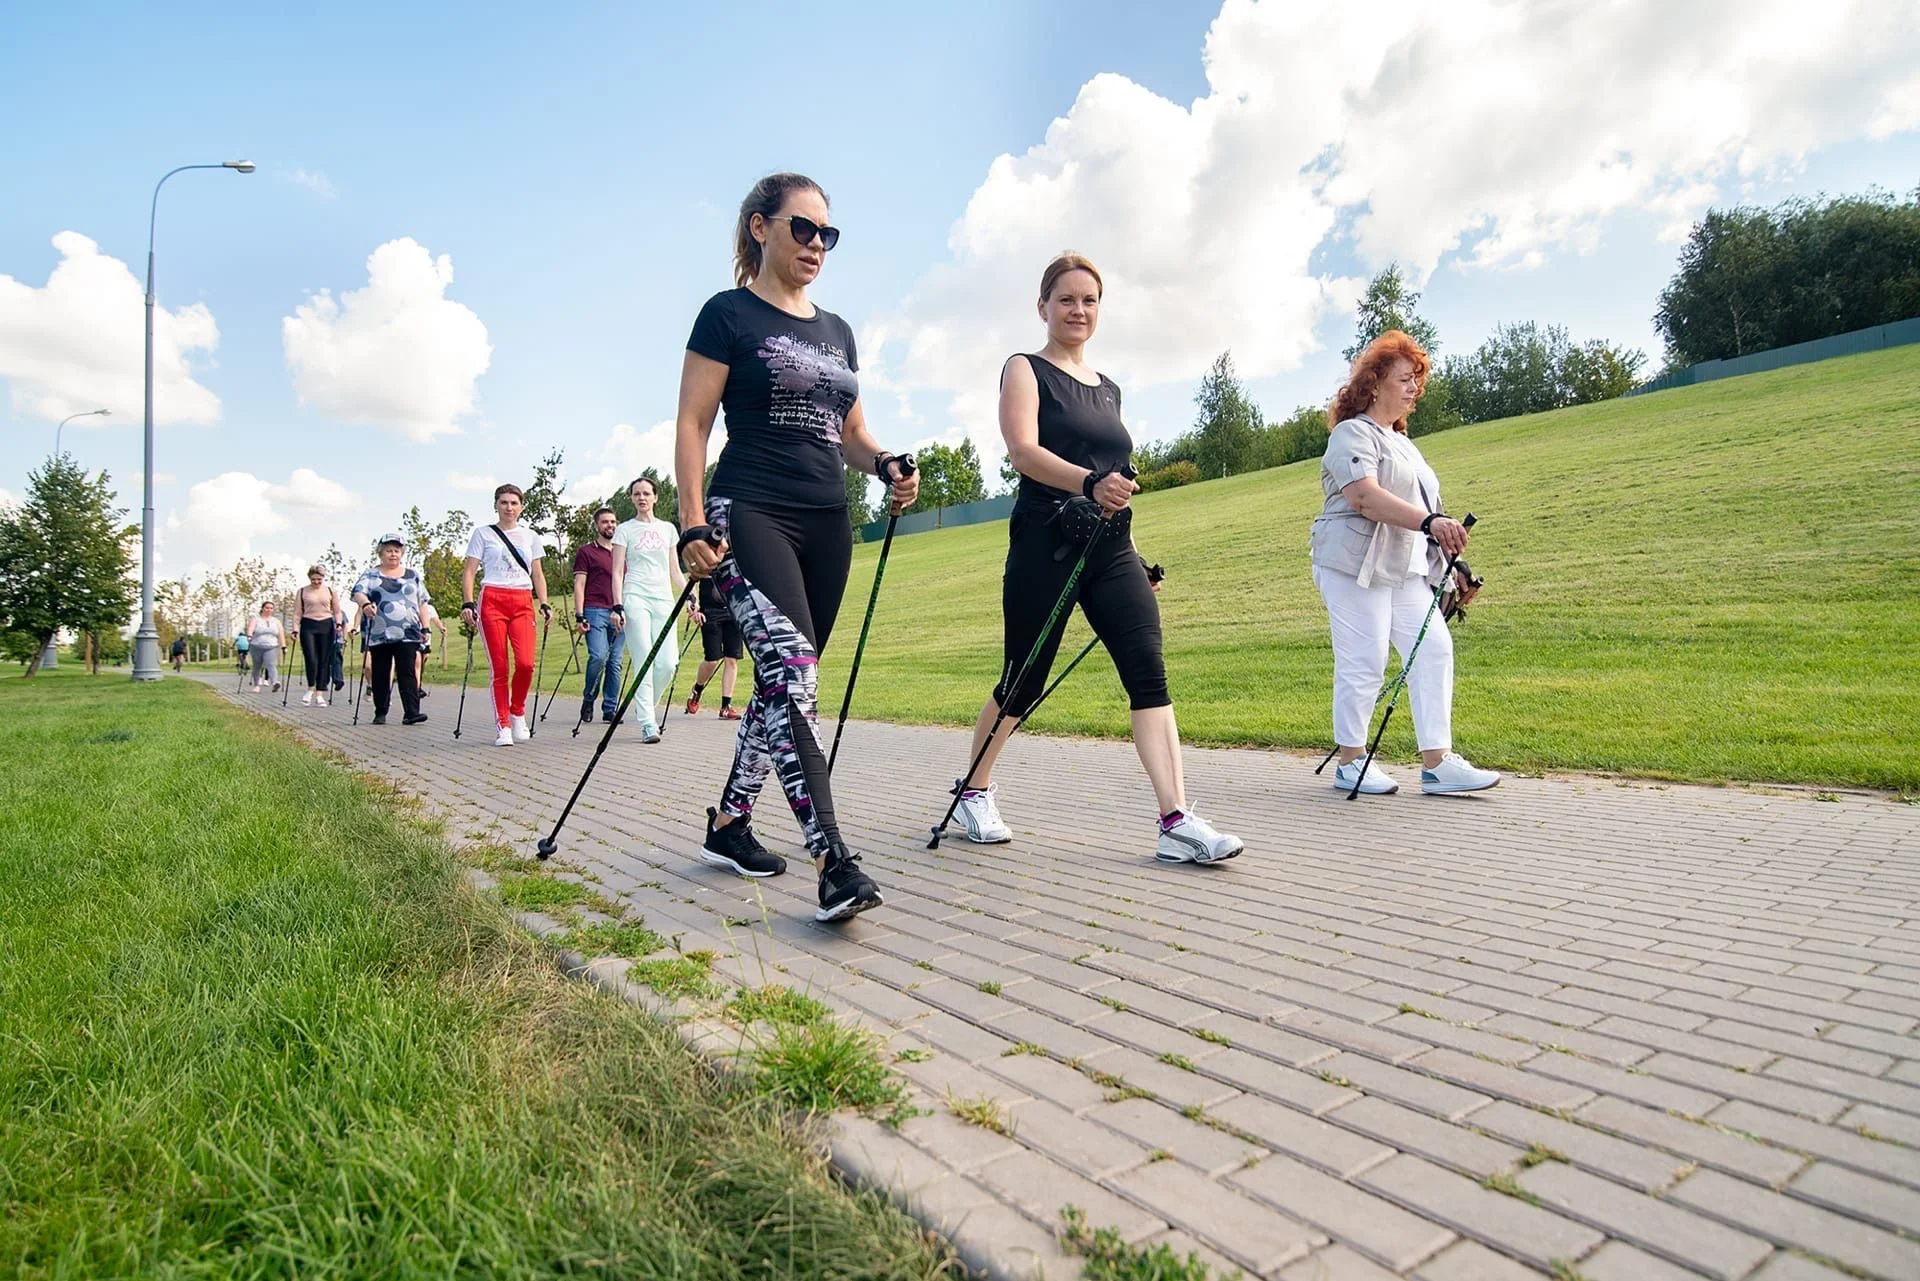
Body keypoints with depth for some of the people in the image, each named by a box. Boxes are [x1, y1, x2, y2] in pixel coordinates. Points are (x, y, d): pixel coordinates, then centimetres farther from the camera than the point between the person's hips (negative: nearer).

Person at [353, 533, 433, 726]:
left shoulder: (413, 576, 16)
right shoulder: (371, 575, 10)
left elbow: (423, 603, 16)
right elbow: (358, 592, -6)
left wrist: (425, 628, 7)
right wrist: (365, 604, -29)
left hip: (408, 633, 0)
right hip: (379, 634, 0)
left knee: (407, 672, -10)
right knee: (381, 674, 7)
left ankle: (412, 712, -15)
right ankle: (380, 713, 16)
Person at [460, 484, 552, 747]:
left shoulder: (530, 536, 18)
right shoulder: (483, 533, 10)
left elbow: (537, 574, 19)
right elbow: (469, 571, 6)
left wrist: (544, 603, 7)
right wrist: (468, 603, -7)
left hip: (523, 602, 2)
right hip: (493, 601, -2)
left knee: (526, 663, -15)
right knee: (499, 667, -4)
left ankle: (517, 713, 8)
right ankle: (503, 726, 3)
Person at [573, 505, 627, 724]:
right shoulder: (586, 551, 7)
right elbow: (579, 585, 1)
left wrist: (624, 610, 17)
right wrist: (579, 615, -8)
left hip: (618, 614, 4)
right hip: (595, 611, -4)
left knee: (615, 663, 2)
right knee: (598, 656, -18)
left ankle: (610, 708, 8)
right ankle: (588, 699, 4)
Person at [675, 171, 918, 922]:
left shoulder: (836, 331, 19)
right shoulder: (729, 314, 2)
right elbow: (692, 424, -4)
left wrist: (884, 465, 0)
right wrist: (693, 523, -14)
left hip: (826, 525, 7)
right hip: (750, 515, -7)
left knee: (785, 682, 7)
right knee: (793, 670, -21)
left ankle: (727, 825, 23)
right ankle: (833, 863, -24)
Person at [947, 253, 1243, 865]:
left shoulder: (1109, 389, 20)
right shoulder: (1025, 370, 2)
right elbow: (1023, 450, -15)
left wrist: (1137, 559, 20)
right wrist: (1090, 482, -33)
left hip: (1110, 548, 5)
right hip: (1046, 545, -5)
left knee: (1150, 674, -10)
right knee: (1024, 681, 2)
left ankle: (1178, 824, -12)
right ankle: (973, 791, 25)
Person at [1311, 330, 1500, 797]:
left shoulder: (1401, 441, 25)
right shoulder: (1353, 434, -5)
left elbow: (1420, 503, 30)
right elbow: (1365, 496, -22)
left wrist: (1448, 560, 23)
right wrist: (1429, 522, -32)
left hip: (1406, 568, 9)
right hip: (1355, 564, -9)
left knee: (1433, 649, -2)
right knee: (1363, 662, -7)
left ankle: (1437, 762, -1)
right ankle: (1351, 763, 5)